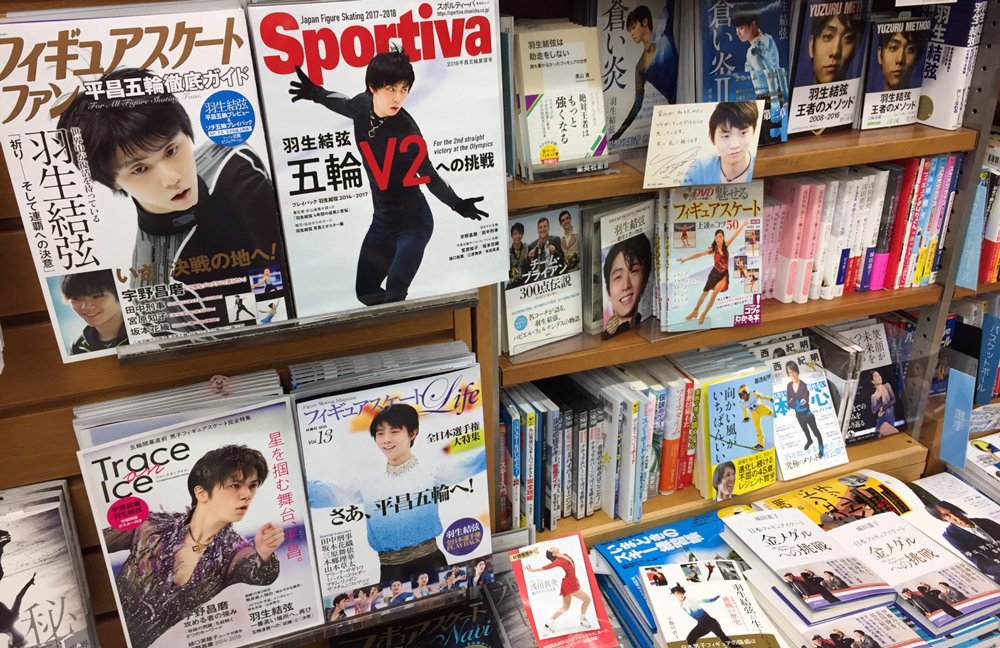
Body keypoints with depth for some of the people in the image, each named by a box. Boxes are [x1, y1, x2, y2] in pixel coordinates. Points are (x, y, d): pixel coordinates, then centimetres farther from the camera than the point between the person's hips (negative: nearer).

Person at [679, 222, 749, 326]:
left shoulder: (726, 245, -4)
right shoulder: (712, 249, -7)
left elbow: (735, 234, -3)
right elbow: (699, 254, -8)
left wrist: (742, 225, -4)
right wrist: (685, 259, -12)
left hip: (724, 274, -1)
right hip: (715, 273, 1)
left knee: (715, 292, -22)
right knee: (704, 293, 9)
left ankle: (704, 314, -8)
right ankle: (695, 311, 31)